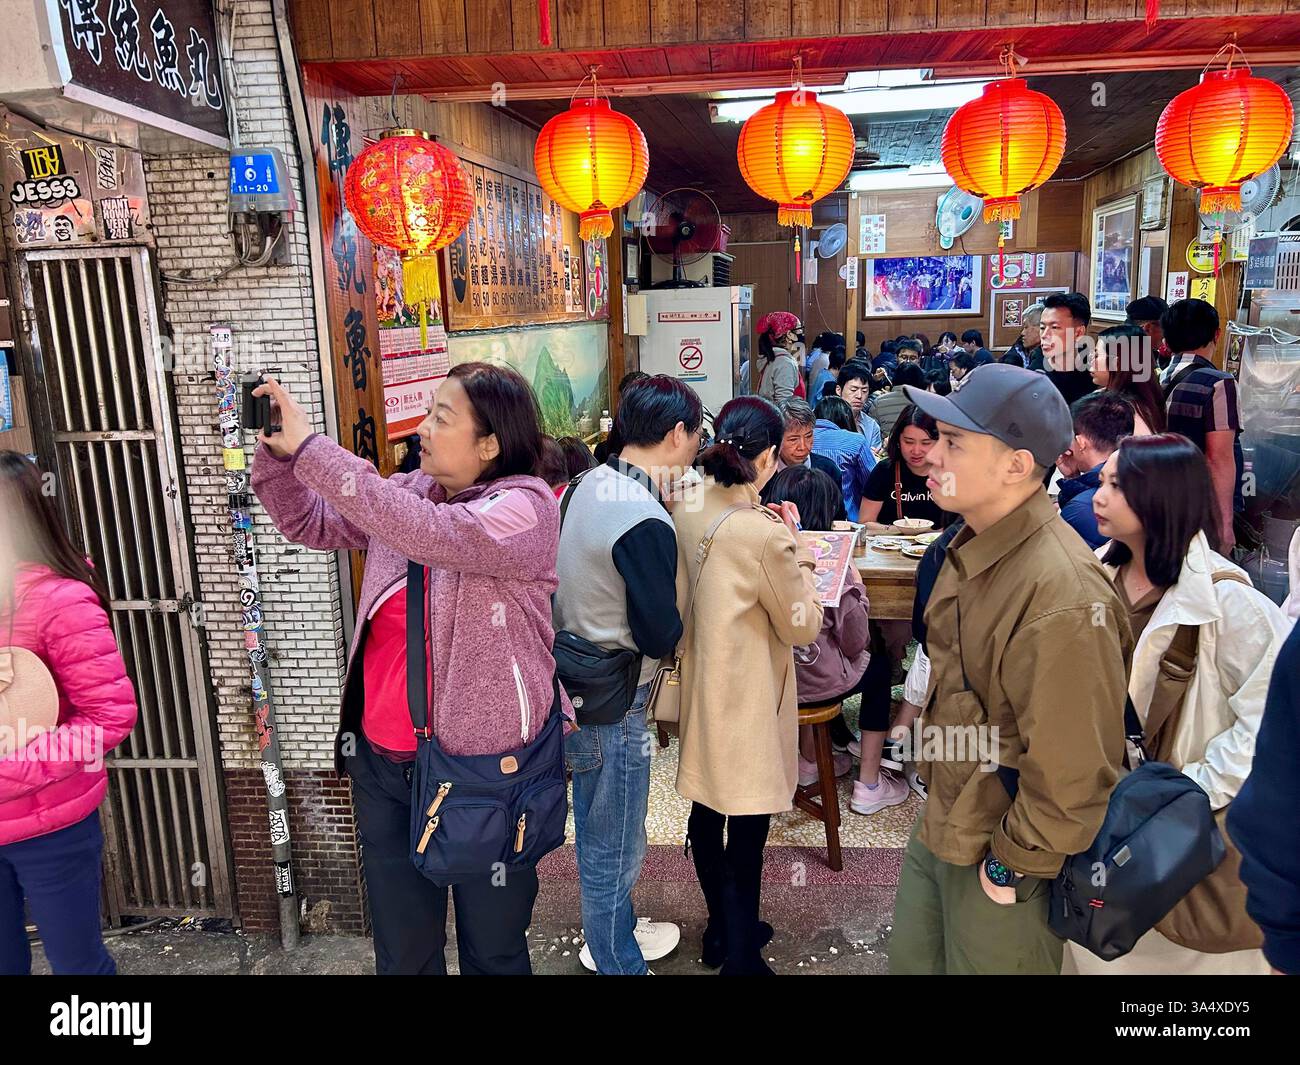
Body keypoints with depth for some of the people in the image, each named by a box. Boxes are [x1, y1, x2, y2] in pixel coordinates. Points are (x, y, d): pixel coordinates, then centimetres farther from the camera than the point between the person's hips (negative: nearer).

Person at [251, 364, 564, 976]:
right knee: (401, 948, 21)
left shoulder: (526, 507, -17)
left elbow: (424, 532, -32)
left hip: (484, 766, -5)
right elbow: (309, 522, 10)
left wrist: (310, 447, -28)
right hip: (382, 762, 6)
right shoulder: (409, 490, 4)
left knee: (492, 949, 16)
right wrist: (279, 452, -8)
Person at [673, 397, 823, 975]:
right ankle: (740, 957, 23)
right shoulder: (764, 536, -25)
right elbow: (803, 627, -13)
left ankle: (722, 927, 41)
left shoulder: (687, 512, -4)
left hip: (701, 681, 8)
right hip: (746, 696, -8)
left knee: (706, 813, 20)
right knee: (746, 827, 7)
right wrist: (795, 552, -6)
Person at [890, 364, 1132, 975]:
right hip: (940, 829, 8)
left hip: (1000, 860, -8)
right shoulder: (972, 549, 0)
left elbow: (1073, 770, -26)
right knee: (911, 961, 24)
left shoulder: (1063, 598, -31)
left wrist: (1014, 865, -14)